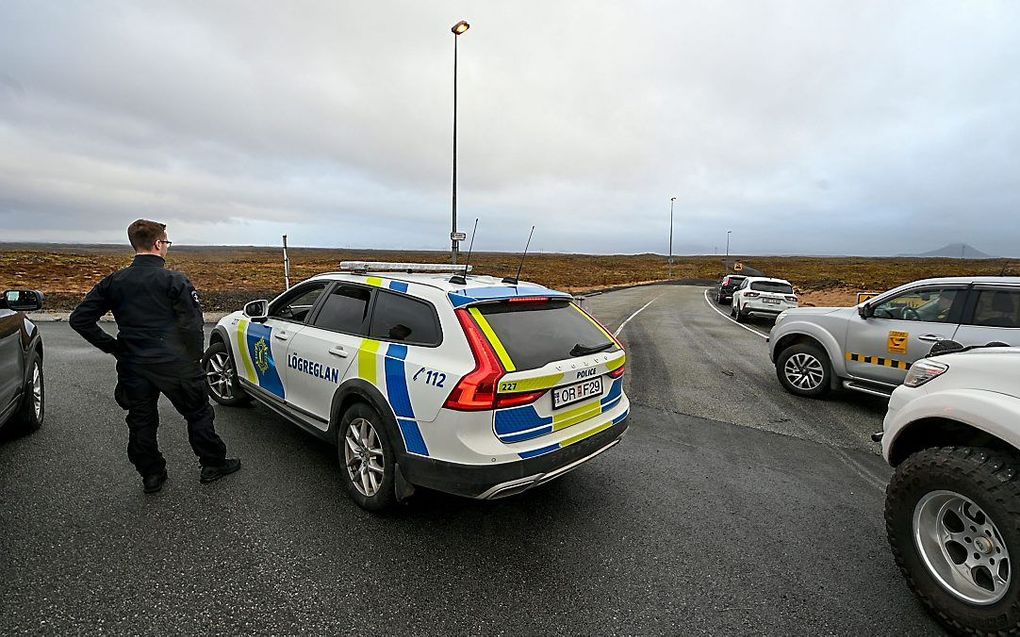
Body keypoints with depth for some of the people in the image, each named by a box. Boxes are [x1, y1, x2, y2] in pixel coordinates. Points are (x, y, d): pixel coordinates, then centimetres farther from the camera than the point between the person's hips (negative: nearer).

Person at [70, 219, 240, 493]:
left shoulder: (114, 282, 3)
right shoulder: (175, 280, -13)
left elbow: (79, 319, 4)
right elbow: (192, 325, -16)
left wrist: (113, 347, 8)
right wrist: (194, 360, -4)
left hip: (133, 367, 4)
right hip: (175, 365, -4)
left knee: (141, 423, 17)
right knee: (198, 414, 12)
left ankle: (151, 476, 28)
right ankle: (213, 465, 23)